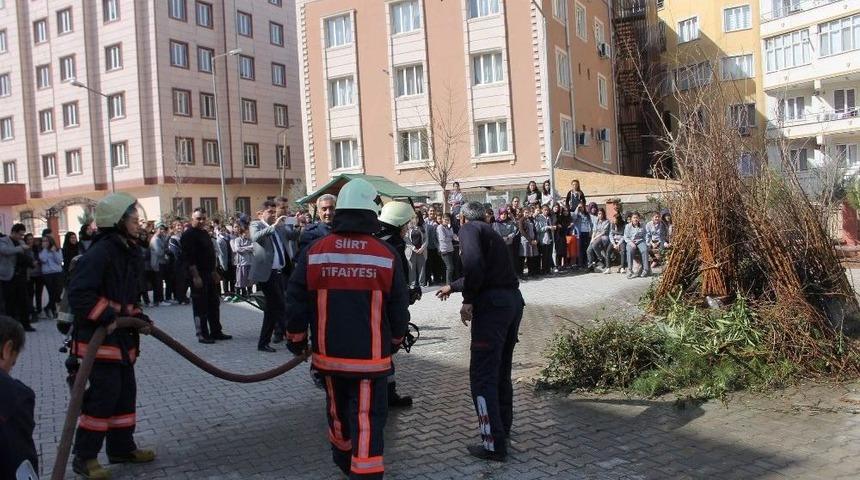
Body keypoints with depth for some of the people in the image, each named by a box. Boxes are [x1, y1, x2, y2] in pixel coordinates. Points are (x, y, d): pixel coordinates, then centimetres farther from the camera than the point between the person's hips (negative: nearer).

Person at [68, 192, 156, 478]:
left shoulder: (127, 252, 13)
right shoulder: (100, 252, -19)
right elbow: (79, 294, -25)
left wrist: (137, 315, 9)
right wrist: (107, 317, -26)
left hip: (121, 337, 10)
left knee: (126, 392, 15)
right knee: (104, 394, -7)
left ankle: (122, 447, 27)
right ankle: (84, 457, 7)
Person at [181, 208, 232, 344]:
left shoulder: (205, 233, 15)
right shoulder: (188, 235, -12)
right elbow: (189, 258, -19)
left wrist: (215, 272, 20)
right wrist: (195, 276, -23)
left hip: (210, 275, 9)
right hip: (198, 276, -9)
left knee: (214, 304, 12)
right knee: (200, 306, -1)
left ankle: (216, 332, 20)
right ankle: (202, 334, 6)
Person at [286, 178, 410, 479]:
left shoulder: (314, 253, -5)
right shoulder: (387, 256, -9)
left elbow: (296, 303, -1)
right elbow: (399, 308, -2)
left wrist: (296, 341, 14)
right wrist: (395, 341, 16)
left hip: (329, 354, 4)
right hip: (371, 357, -3)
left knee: (338, 411, 23)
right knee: (367, 420, 1)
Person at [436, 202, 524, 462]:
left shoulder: (469, 228, -2)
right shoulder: (491, 233, 25)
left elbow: (473, 264, -21)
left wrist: (468, 300, -12)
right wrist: (452, 286, 52)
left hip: (492, 304, -9)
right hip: (514, 299, 9)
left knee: (483, 375, -4)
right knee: (501, 369, 21)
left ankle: (494, 444, -2)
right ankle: (503, 426, 33)